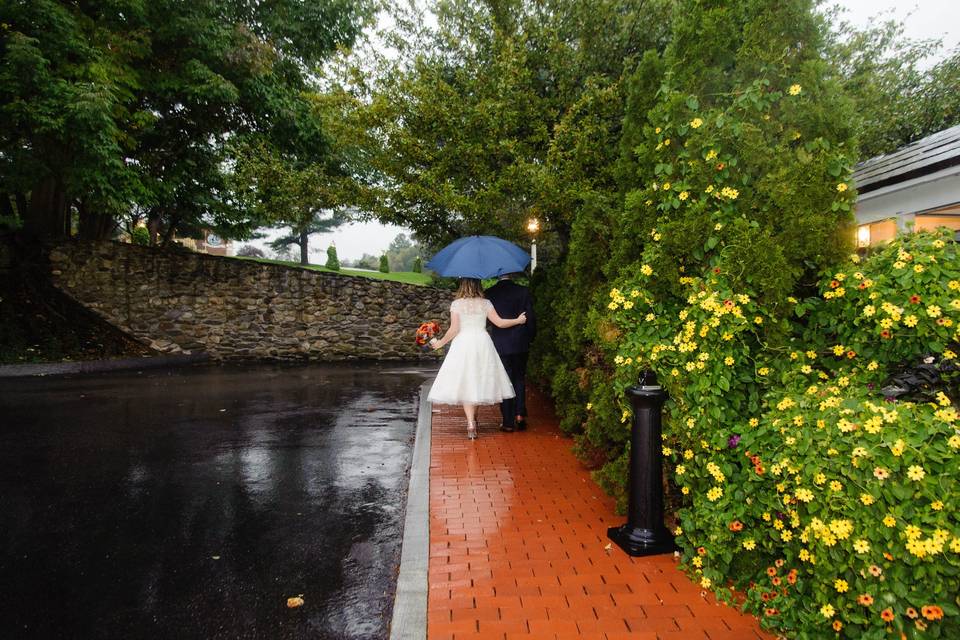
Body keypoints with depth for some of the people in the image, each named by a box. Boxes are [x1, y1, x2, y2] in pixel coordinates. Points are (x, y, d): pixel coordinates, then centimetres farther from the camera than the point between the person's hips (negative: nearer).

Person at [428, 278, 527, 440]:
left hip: (463, 344, -2)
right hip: (482, 343, 2)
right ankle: (473, 419, 27)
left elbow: (454, 329, -6)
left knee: (465, 384, -1)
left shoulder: (457, 304, -4)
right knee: (479, 382, 16)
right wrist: (518, 320, 16)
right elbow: (499, 323, 1)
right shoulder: (485, 303, 2)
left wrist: (440, 342, 7)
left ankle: (471, 423, -13)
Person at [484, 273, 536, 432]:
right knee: (519, 378, 17)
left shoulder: (489, 293, -6)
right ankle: (520, 414, 6)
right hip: (520, 344, 1)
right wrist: (530, 338, 12)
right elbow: (531, 318, -2)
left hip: (499, 345, -1)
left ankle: (508, 422, 8)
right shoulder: (523, 292, -5)